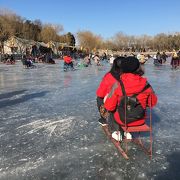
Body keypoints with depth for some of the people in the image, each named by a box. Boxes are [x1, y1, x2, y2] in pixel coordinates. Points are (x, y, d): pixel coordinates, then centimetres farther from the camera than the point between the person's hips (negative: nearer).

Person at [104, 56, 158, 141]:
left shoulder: (118, 84, -20)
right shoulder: (145, 83, -13)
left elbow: (109, 106, -16)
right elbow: (153, 102, 0)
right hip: (140, 120, 3)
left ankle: (119, 132, 38)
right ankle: (127, 132, 39)